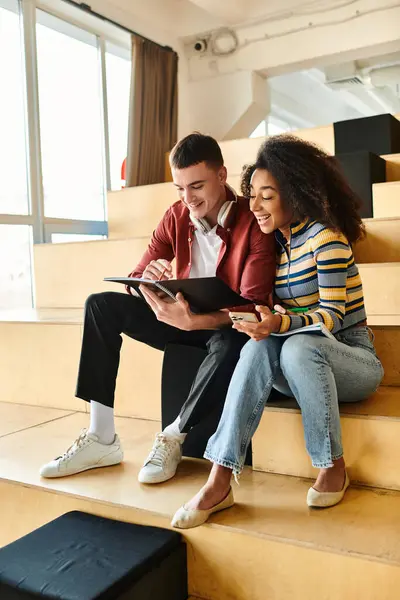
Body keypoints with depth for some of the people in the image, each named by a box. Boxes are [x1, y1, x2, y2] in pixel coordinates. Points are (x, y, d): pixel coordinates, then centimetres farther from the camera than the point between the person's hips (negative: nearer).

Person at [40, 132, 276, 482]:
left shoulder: (253, 223, -18)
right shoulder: (176, 217, -1)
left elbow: (252, 306, -26)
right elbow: (137, 277, 0)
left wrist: (194, 320, -45)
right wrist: (149, 278, -28)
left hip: (229, 326, -5)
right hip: (185, 319, 6)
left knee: (231, 344, -41)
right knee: (101, 305, -11)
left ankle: (172, 438, -15)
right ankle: (101, 438, -13)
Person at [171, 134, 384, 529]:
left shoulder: (324, 236, -12)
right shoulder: (276, 244, 8)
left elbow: (333, 317, -20)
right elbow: (274, 315, 10)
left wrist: (280, 324, -37)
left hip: (352, 359, -5)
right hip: (299, 365, 5)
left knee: (298, 347, -37)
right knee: (258, 347, -28)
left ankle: (333, 467, -17)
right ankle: (219, 484, -34)